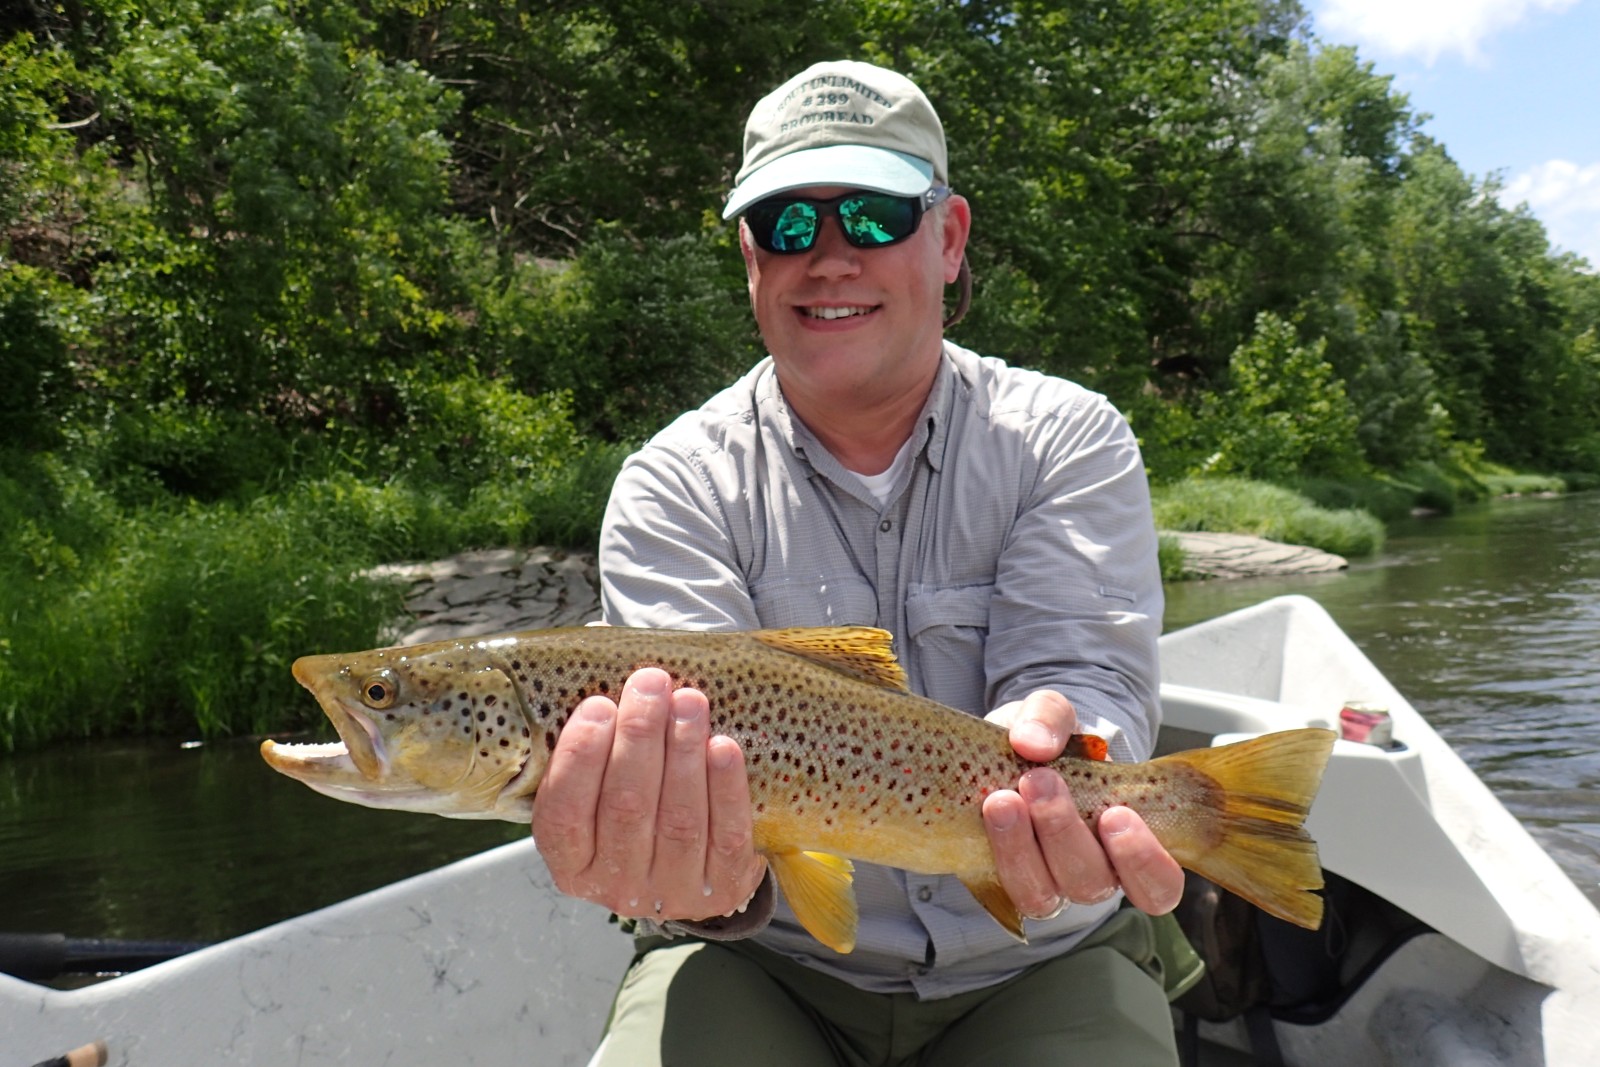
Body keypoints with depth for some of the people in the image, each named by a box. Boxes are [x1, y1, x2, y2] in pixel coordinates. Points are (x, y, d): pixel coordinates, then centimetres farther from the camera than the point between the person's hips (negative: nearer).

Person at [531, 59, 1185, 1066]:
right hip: (765, 965, -1)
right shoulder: (681, 483, -7)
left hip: (1040, 960, 2)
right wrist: (699, 875, -42)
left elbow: (1087, 676, -15)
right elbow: (677, 742, -19)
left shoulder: (1070, 442, -4)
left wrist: (1044, 755, -39)